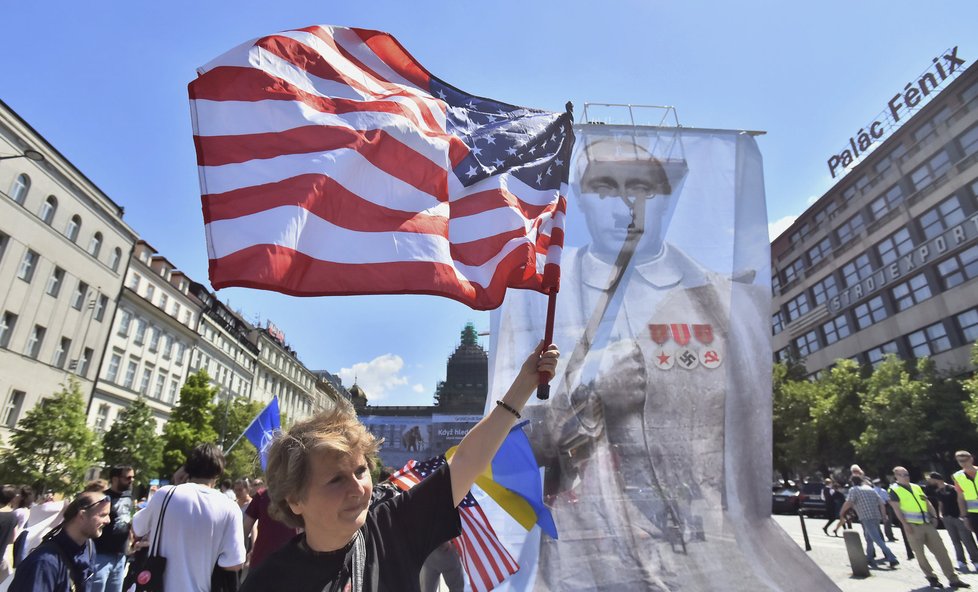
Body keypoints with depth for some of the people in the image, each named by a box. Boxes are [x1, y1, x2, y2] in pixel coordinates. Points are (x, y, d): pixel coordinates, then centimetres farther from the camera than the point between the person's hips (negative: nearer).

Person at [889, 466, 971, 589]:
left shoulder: (916, 487, 14)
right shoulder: (894, 490, -6)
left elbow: (927, 502, 18)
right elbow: (896, 508, -10)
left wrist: (934, 516, 5)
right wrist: (905, 524, -15)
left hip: (927, 524, 5)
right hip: (913, 526, -5)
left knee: (941, 550, 3)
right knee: (920, 554, 2)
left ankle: (953, 579, 11)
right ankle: (932, 578, 15)